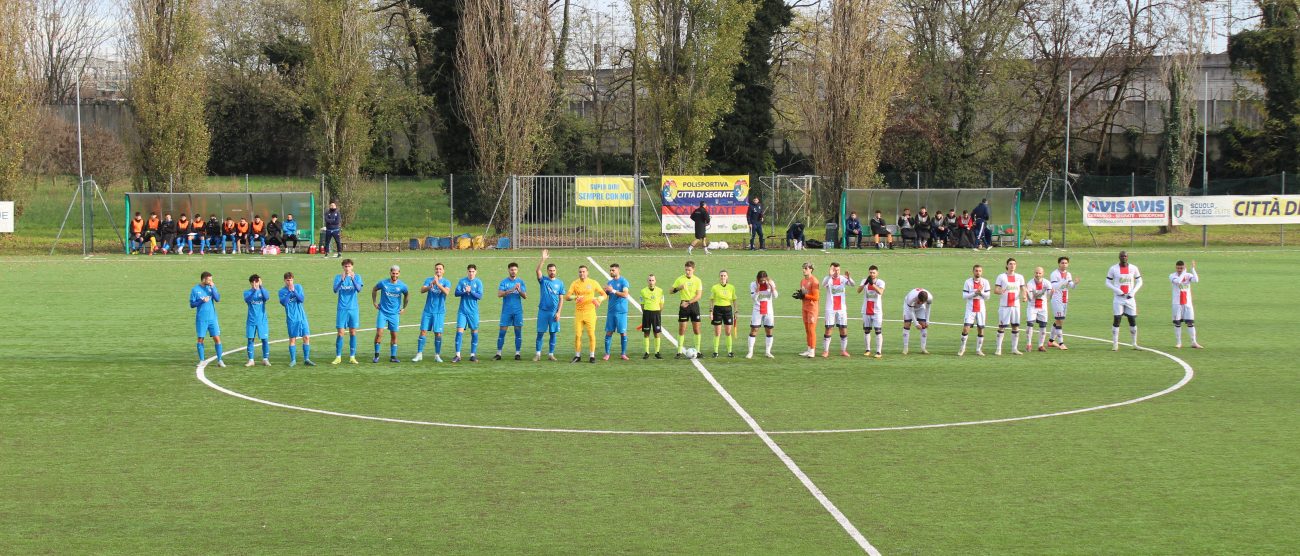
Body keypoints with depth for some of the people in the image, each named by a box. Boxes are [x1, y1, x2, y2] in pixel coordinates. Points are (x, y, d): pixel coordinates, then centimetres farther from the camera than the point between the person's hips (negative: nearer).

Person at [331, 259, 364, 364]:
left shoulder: (356, 277, 3)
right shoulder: (338, 277, 2)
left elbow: (359, 289, -13)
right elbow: (335, 290, -11)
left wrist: (353, 279, -28)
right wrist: (342, 280, -27)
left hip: (353, 308, 1)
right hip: (342, 309, -1)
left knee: (353, 333, 3)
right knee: (340, 333, -3)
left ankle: (352, 357, 8)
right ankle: (338, 357, 3)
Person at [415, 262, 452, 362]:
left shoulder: (446, 282, 1)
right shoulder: (428, 280, 6)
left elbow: (446, 292, -17)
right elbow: (422, 290, -9)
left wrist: (438, 284, -29)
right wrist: (430, 286, -27)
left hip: (439, 312, -1)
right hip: (428, 311, 1)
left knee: (438, 333, -1)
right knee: (423, 331, -3)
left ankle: (437, 355, 10)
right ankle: (419, 354, 1)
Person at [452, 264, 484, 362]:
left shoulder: (478, 282, 2)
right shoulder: (462, 281, 5)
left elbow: (480, 296, -6)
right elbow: (456, 293, -1)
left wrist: (471, 291, -19)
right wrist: (464, 292, -17)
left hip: (473, 311, 0)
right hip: (462, 310, 0)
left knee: (474, 332, 3)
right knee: (459, 331, -8)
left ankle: (473, 355, 12)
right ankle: (458, 355, -7)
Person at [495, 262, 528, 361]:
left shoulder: (520, 282, 7)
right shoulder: (504, 282, 3)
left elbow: (525, 296, 3)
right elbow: (499, 294, -10)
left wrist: (519, 291, -17)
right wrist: (511, 290, -21)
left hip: (518, 311, 1)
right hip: (506, 311, -1)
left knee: (518, 331, 1)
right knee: (502, 331, -3)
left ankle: (517, 353, 7)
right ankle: (498, 353, 1)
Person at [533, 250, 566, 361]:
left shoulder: (560, 283, 6)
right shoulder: (543, 280, 2)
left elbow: (561, 299, 6)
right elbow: (538, 270, -17)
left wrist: (558, 312, -3)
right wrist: (543, 259, -28)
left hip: (554, 312, 1)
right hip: (543, 310, -1)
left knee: (553, 333, 5)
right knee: (540, 333, -1)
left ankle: (551, 354, 12)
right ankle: (538, 354, 4)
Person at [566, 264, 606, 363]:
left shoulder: (593, 283, 3)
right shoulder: (574, 284, 4)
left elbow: (604, 294, 6)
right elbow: (567, 296, -4)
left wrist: (598, 300, -15)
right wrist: (575, 297, -25)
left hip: (590, 312, -1)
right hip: (578, 313, 1)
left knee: (591, 334, -3)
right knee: (577, 335, -1)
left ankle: (592, 356, 6)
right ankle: (577, 356, 10)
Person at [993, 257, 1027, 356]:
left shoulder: (1020, 277, 10)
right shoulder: (1001, 277, 1)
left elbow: (1023, 289, 11)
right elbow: (995, 290, -3)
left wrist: (1024, 295, -12)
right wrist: (999, 291, -27)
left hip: (1016, 305, 3)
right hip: (1004, 306, -3)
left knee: (1016, 326, 4)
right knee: (1002, 327, -3)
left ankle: (1014, 348, 13)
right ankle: (998, 349, 1)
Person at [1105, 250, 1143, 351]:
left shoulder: (1133, 268, 2)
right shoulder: (1114, 269, -3)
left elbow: (1139, 282, 9)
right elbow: (1108, 282, 1)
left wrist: (1133, 292, -7)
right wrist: (1117, 290, -14)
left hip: (1130, 298, 2)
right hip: (1118, 299, -2)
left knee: (1133, 320, 2)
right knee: (1116, 320, -5)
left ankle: (1134, 344, 12)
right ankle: (1115, 344, -1)